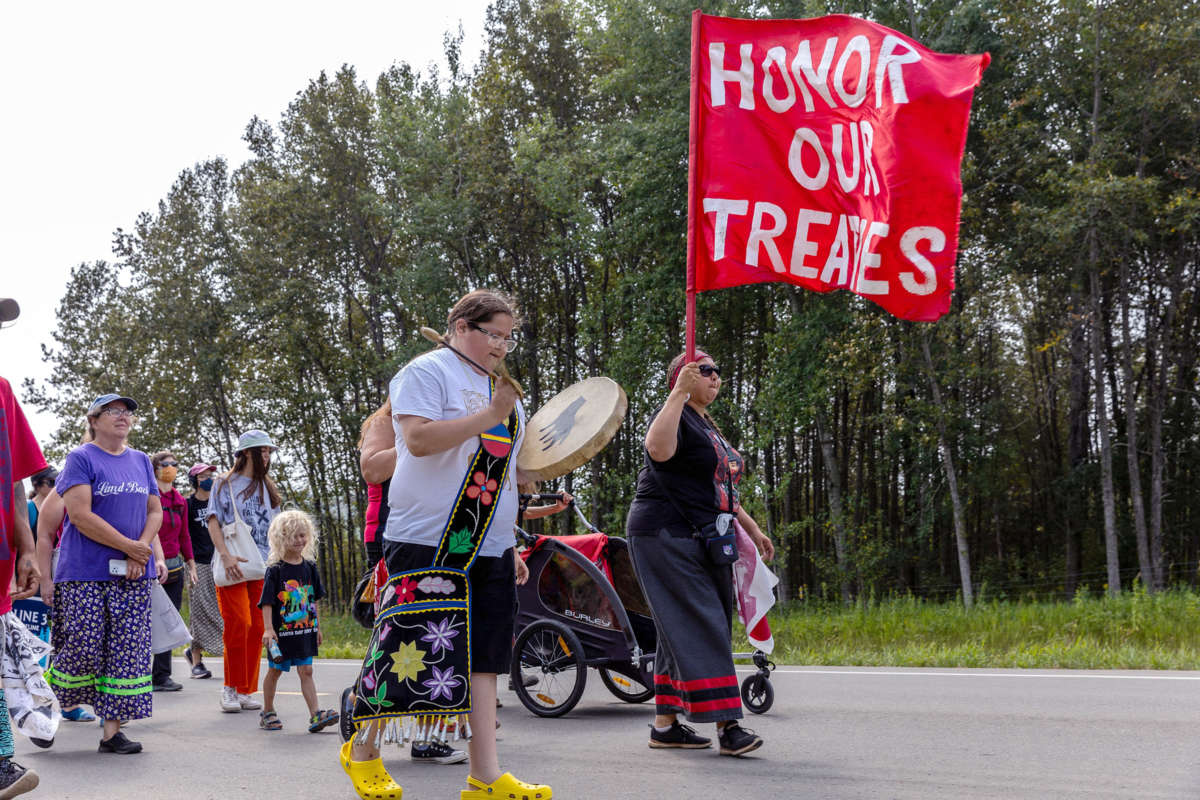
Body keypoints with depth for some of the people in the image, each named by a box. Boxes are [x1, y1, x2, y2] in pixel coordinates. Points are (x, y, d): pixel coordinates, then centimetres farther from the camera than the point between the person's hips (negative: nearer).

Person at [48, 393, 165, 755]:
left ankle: (112, 730, 5)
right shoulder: (80, 459, -3)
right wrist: (129, 546, -13)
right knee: (81, 648, -7)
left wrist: (142, 550, -5)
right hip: (85, 574, -5)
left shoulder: (141, 461, 15)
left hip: (132, 575, 5)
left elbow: (155, 511, 14)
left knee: (127, 653, 0)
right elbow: (80, 514, -13)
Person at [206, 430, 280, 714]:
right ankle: (231, 687, -1)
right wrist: (225, 555, -16)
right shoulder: (225, 484, 4)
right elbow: (213, 522, -3)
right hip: (233, 567, -4)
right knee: (239, 623, -14)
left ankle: (246, 690, 8)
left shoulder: (268, 488, 18)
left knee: (257, 627, 0)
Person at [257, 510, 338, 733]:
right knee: (275, 671, 10)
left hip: (305, 630, 3)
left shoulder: (309, 567, 5)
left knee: (306, 671, 0)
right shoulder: (275, 570, -9)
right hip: (281, 631, -3)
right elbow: (267, 603, -11)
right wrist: (268, 629, -19)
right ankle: (267, 712, 25)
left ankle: (315, 715, -6)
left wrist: (317, 626, 15)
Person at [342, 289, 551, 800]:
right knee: (414, 648, -6)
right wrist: (490, 414, -18)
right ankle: (363, 749, 16)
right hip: (429, 541, -7)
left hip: (490, 547, 7)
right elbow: (419, 438, -20)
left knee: (483, 656, 3)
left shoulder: (504, 390, 21)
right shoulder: (428, 372, -4)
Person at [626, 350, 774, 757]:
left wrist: (752, 529, 26)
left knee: (683, 631, 9)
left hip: (705, 541, 10)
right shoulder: (676, 415, -7)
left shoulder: (707, 426, 22)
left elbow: (721, 489, 29)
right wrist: (679, 392, -30)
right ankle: (727, 725, -17)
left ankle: (665, 723, 13)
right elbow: (659, 449, -31)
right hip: (666, 534, -10)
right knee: (699, 625, -14)